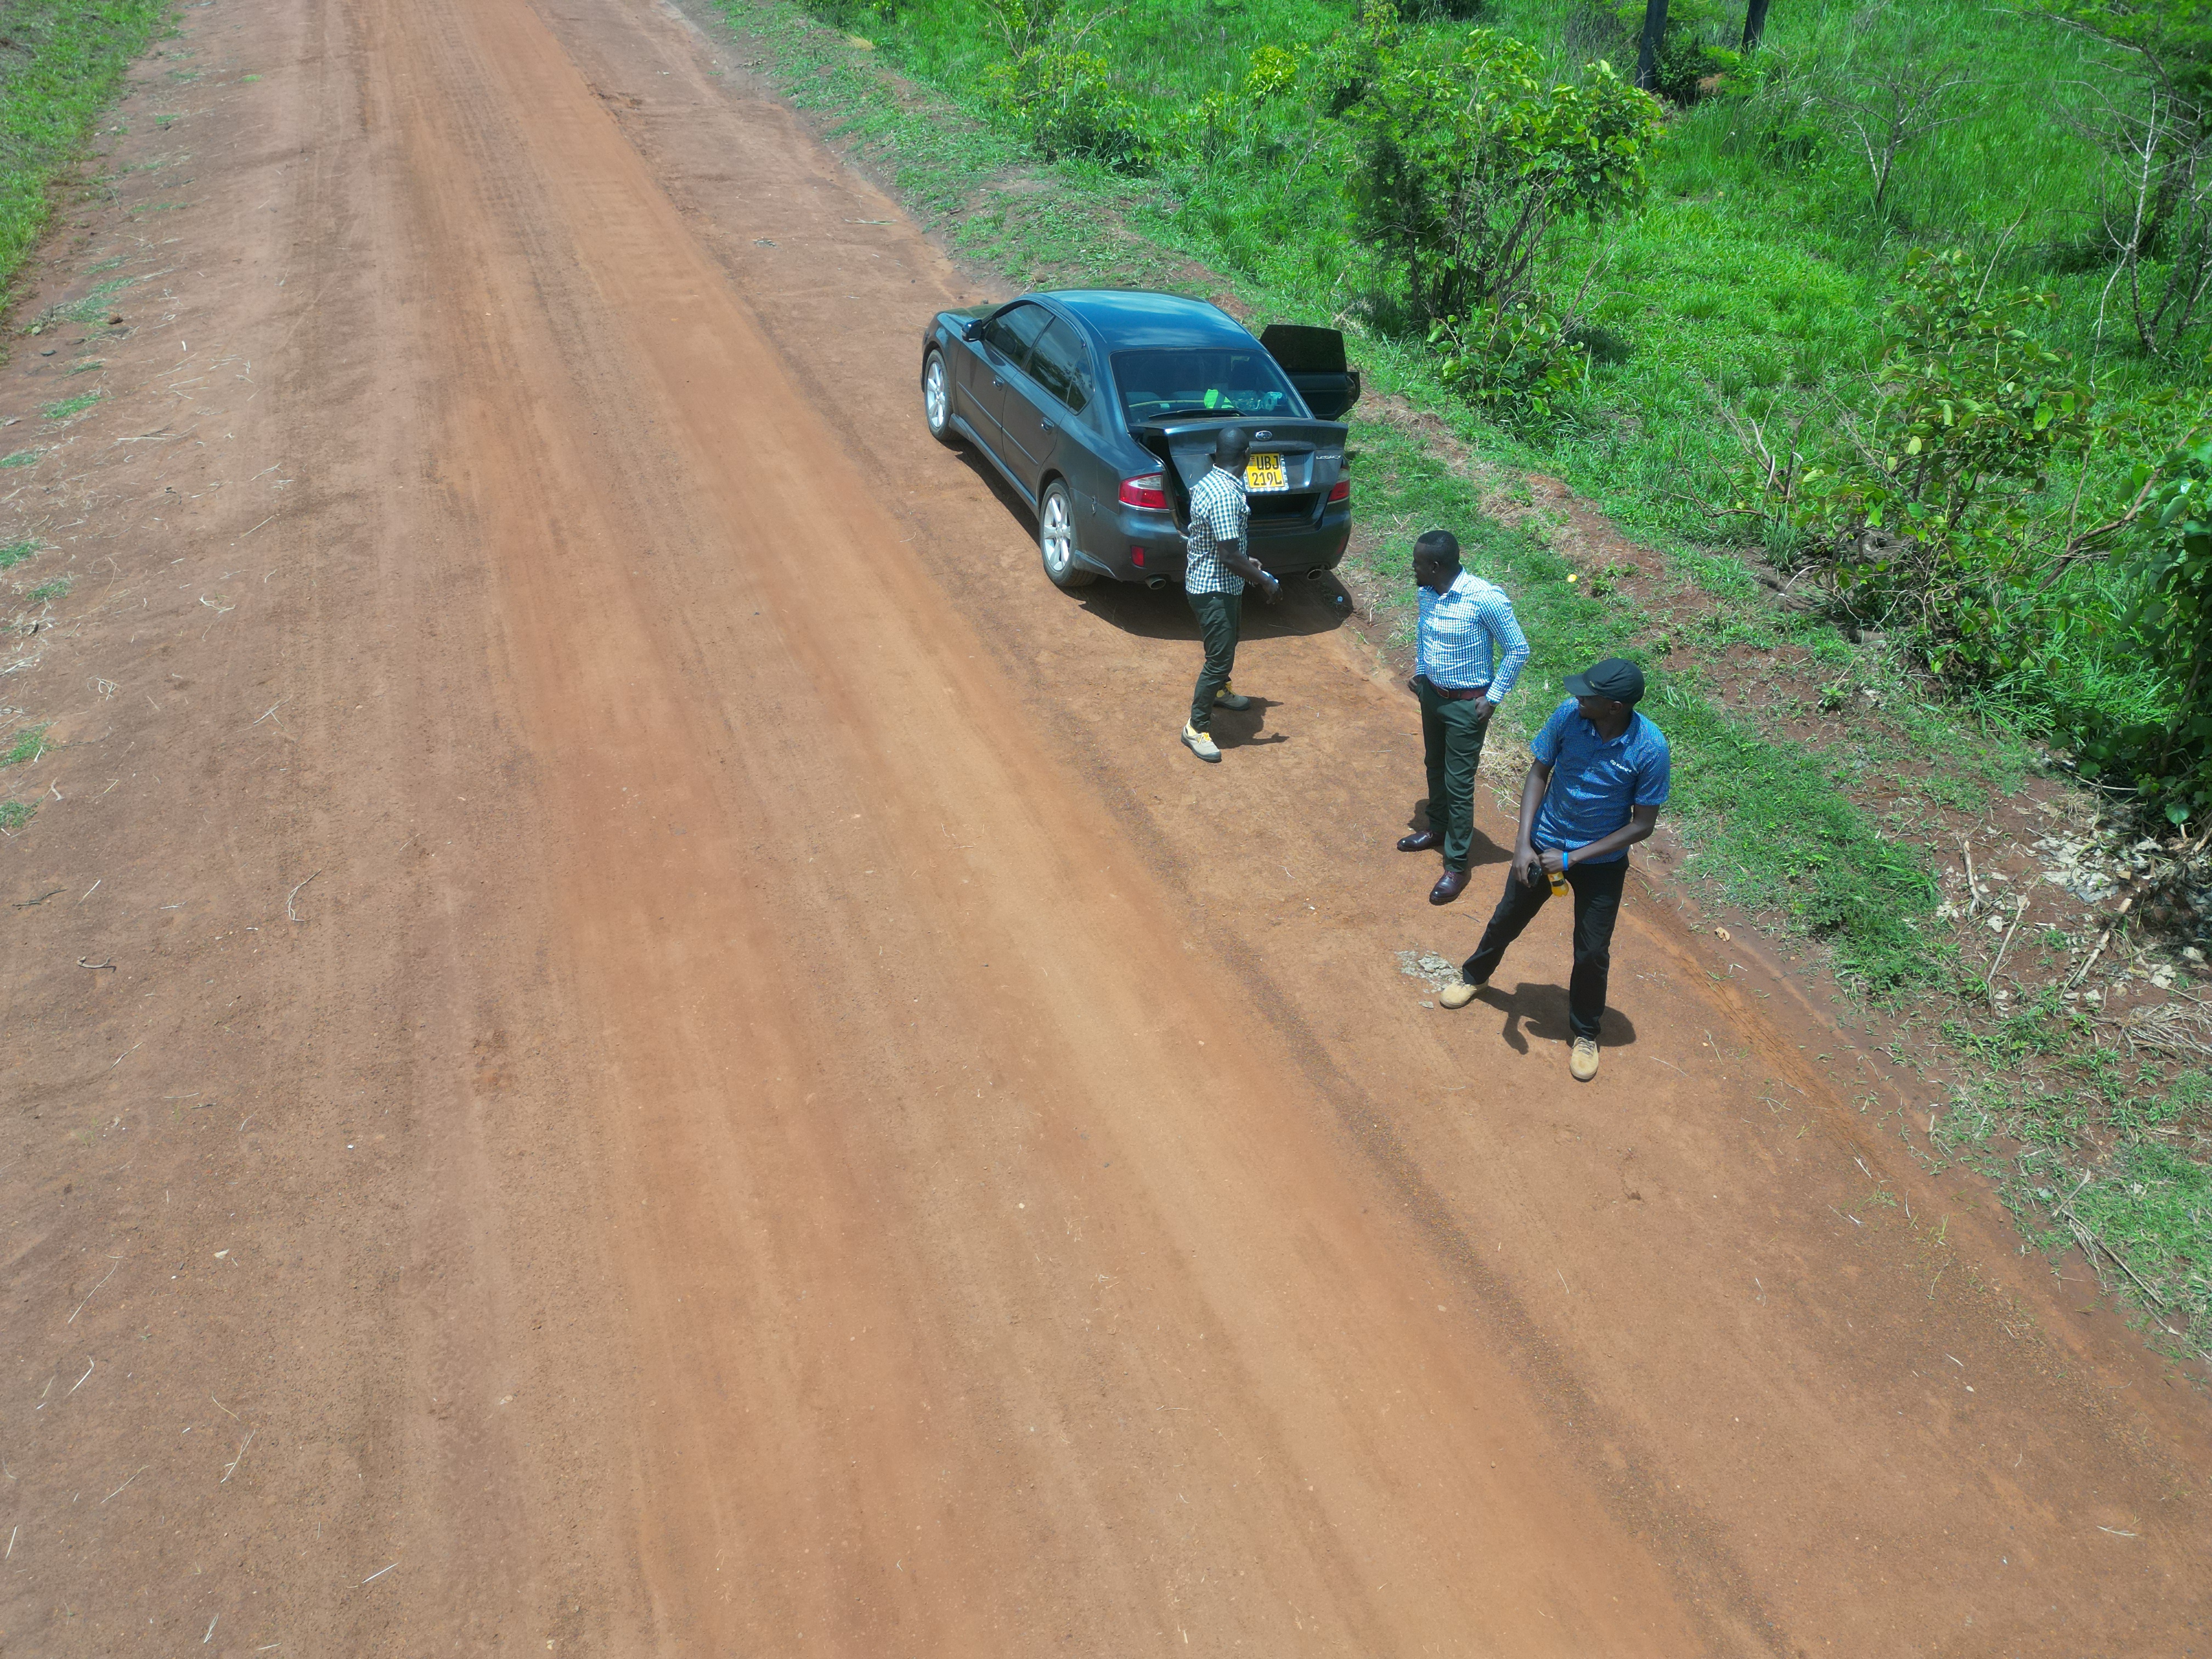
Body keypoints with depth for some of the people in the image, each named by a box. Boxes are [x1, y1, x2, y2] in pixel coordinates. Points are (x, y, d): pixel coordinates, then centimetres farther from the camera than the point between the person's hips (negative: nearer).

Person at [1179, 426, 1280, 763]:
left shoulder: (1209, 483, 2)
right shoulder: (1226, 495, -29)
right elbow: (1229, 556, -29)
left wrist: (1244, 560, 21)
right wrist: (1266, 580, -19)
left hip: (1203, 580, 10)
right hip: (1213, 589, -10)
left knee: (1228, 639, 30)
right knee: (1220, 658, -3)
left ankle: (1220, 690, 54)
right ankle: (1196, 728, 8)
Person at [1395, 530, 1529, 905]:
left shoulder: (1486, 600, -27)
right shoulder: (1426, 592, -6)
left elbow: (1518, 650, -17)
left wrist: (1493, 698, -16)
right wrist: (1419, 670, 11)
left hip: (1466, 705, -7)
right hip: (1430, 693, 7)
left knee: (1459, 785, 1)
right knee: (1435, 767, 24)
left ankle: (1457, 866, 14)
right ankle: (1437, 829, 48)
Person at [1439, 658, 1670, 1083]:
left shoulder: (1649, 748, -27)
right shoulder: (1568, 715, -22)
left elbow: (1643, 824, -18)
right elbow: (1539, 773, -7)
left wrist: (1573, 858, -21)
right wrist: (1523, 842, -16)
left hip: (1601, 860, -2)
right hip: (1544, 844, 2)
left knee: (1593, 952, 8)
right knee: (1508, 918, 21)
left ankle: (1585, 1033, 35)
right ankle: (1475, 976, 51)